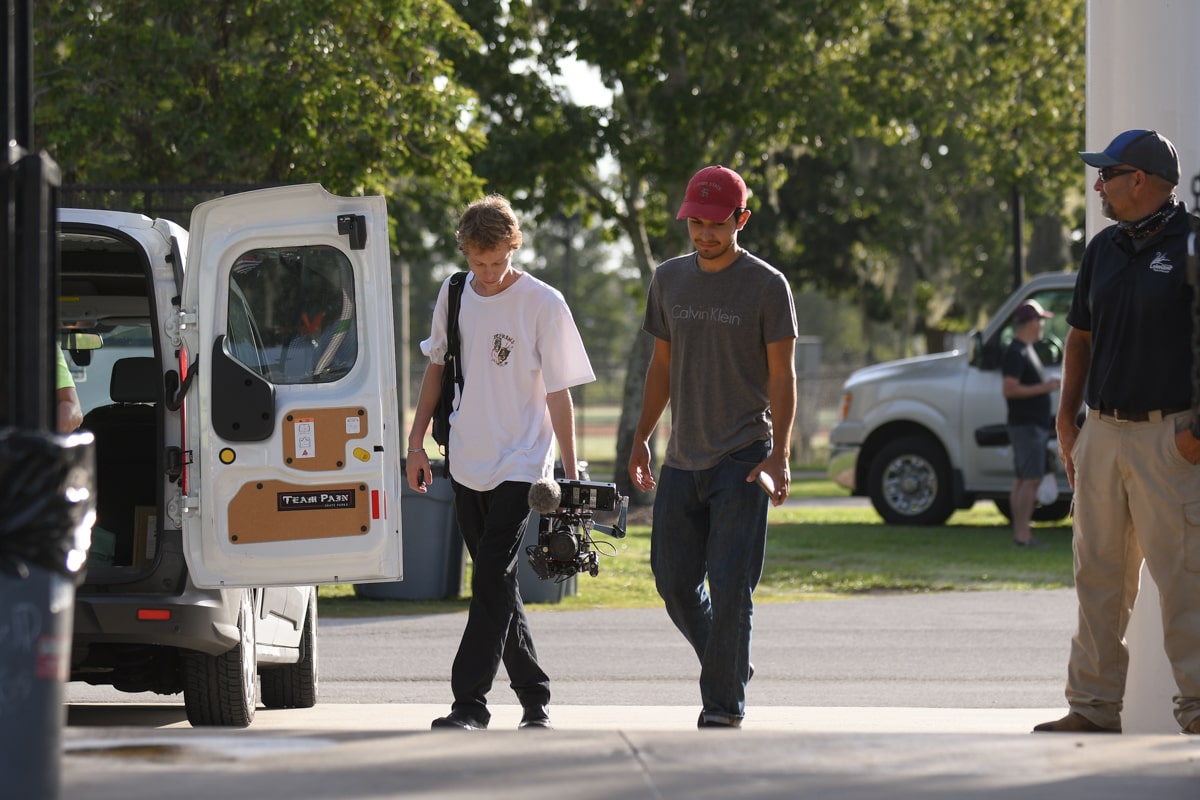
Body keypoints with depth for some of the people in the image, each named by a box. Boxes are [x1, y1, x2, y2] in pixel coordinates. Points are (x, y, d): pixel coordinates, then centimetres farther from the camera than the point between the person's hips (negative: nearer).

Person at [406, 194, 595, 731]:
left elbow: (559, 394, -8)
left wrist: (570, 476, -9)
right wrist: (417, 441, 12)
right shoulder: (454, 295, 4)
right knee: (496, 585, 10)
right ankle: (533, 696, 21)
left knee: (491, 580, -14)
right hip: (467, 464, 6)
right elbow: (437, 366, 17)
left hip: (522, 465, -6)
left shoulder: (543, 304, -10)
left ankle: (470, 704, -15)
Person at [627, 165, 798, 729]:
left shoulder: (767, 286, -4)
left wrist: (779, 454, -16)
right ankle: (727, 666, 26)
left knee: (729, 588, -9)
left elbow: (782, 376, -6)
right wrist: (641, 438, 17)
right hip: (682, 460, 5)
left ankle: (724, 707, -2)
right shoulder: (669, 280, 11)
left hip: (742, 460, -5)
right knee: (674, 580, 4)